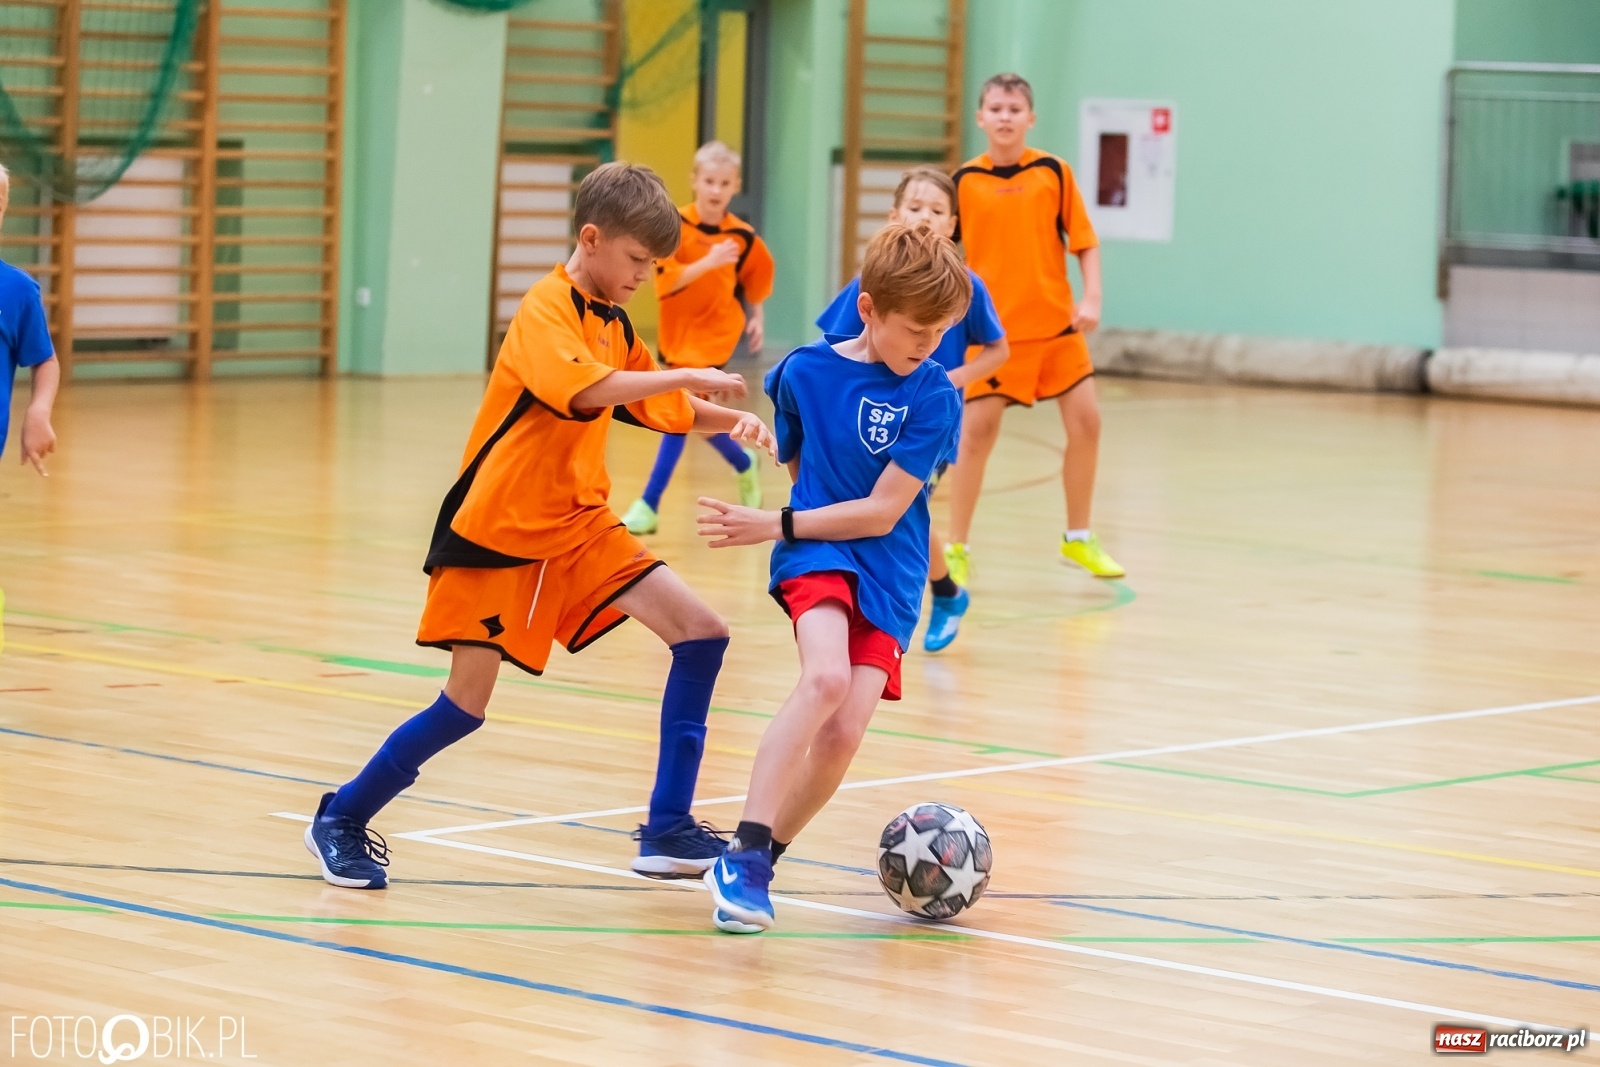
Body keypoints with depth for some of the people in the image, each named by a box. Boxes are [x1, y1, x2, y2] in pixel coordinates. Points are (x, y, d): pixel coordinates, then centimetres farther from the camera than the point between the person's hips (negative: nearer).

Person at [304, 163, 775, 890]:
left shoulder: (616, 326, 10)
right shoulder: (546, 310, -16)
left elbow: (667, 411, 19)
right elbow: (587, 391, -34)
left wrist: (731, 420, 2)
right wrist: (688, 376, -29)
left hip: (579, 526, 8)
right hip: (500, 529, -8)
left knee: (701, 631, -6)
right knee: (465, 706, -4)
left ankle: (667, 830, -4)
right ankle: (342, 819, 18)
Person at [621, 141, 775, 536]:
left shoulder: (743, 236, -9)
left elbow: (756, 276, 12)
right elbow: (664, 283, -24)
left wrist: (756, 316, 9)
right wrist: (707, 263, -34)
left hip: (714, 334, -2)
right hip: (677, 331, 2)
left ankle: (649, 505, -10)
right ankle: (744, 465, 41)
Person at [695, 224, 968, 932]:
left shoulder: (935, 397, -6)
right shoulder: (806, 371, -3)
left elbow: (883, 511, -11)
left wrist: (775, 526, -14)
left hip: (888, 576, 1)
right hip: (815, 554, -1)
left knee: (844, 730, -15)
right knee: (826, 677, -31)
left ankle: (760, 858, 6)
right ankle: (745, 852, -31)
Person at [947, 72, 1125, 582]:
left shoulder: (1053, 172, 0)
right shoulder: (964, 181, -2)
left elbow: (1084, 241, 3)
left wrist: (1091, 298, -10)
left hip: (1056, 323, 2)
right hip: (994, 326, -2)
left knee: (1086, 421, 1)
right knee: (977, 430, -6)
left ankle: (1078, 539, 18)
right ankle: (956, 548, 7)